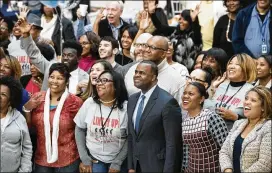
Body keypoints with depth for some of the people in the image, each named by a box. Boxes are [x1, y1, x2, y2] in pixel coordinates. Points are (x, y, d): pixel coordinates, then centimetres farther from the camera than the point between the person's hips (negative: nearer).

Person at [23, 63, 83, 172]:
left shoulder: (74, 102, -9)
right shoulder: (37, 98, 1)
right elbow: (28, 126, 7)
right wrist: (27, 109, -8)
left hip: (68, 161, -3)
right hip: (41, 159, 3)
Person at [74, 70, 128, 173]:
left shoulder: (126, 107, -12)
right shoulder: (89, 103, -6)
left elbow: (130, 138, -7)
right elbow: (79, 129, 0)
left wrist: (117, 163, -8)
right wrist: (84, 159, -3)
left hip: (117, 160, -1)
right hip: (94, 159, 1)